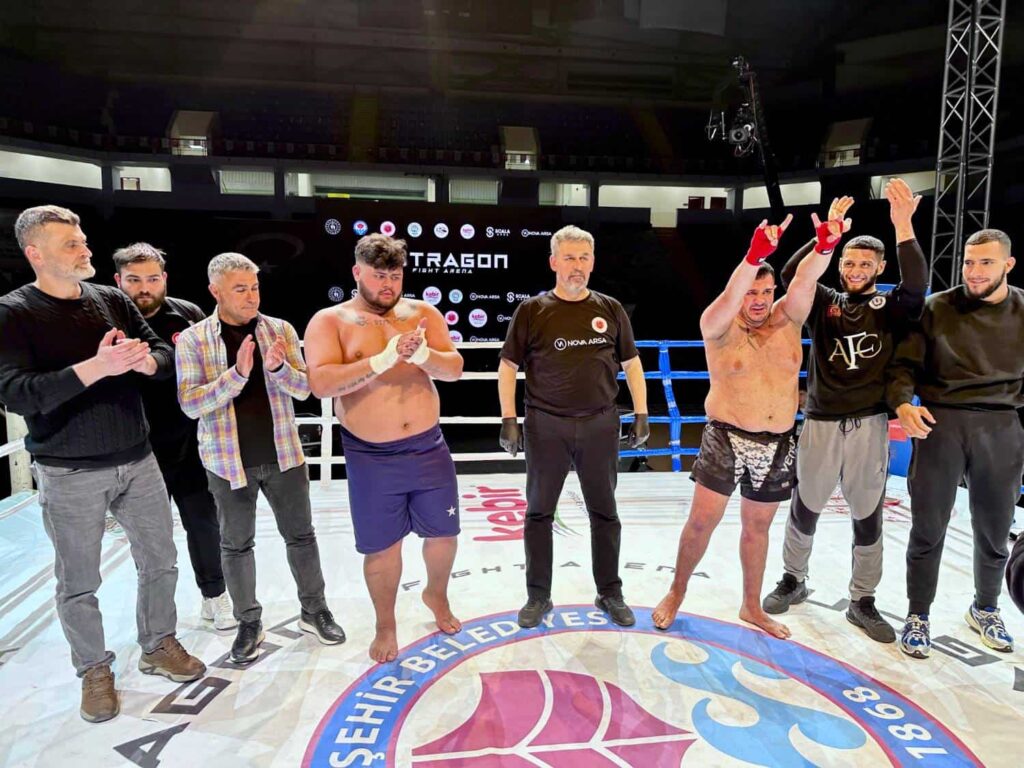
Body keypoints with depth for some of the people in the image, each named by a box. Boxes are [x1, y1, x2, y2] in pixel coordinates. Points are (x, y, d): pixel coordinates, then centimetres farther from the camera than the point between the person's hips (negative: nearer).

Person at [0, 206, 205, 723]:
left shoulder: (112, 299, 4)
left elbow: (167, 358, 3)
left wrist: (144, 360, -20)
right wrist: (96, 366, -30)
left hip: (138, 461, 4)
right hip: (69, 475, -4)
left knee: (160, 561, 14)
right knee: (78, 583, 10)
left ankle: (158, 646, 35)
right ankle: (94, 670, 32)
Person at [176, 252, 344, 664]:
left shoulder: (281, 330, -1)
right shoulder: (193, 339, -6)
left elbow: (303, 388, -4)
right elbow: (190, 404, -13)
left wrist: (279, 367, -25)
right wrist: (237, 373, -26)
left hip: (283, 456, 2)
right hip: (228, 461, -1)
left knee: (301, 535, 12)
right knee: (236, 545, 12)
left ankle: (314, 610, 30)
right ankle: (249, 622, 30)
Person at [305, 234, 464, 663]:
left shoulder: (423, 313, 2)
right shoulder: (330, 321, -6)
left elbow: (454, 369, -6)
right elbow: (321, 384, -20)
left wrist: (422, 354, -27)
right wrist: (383, 359, -29)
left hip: (429, 448, 3)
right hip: (371, 458, -2)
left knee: (443, 533, 15)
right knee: (382, 547, 10)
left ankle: (436, 595, 46)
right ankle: (386, 626, 35)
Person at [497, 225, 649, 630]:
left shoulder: (610, 309, 4)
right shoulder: (531, 311, -2)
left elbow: (631, 363, 11)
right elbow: (508, 365, 1)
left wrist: (641, 413, 6)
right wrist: (508, 419, -4)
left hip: (600, 425, 2)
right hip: (545, 425, -1)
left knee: (604, 512, 12)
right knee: (539, 512, 8)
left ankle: (610, 592, 29)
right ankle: (538, 596, 24)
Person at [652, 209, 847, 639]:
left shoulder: (787, 322, 1)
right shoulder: (720, 328, -8)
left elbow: (804, 282, -16)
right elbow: (730, 298, -29)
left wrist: (824, 247, -36)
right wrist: (754, 256, -46)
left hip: (778, 444, 4)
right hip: (727, 438, -3)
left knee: (757, 526, 16)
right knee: (703, 520, -2)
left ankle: (752, 607, 32)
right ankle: (677, 592, 21)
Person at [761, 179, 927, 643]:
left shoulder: (891, 308, 2)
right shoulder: (824, 303, 4)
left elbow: (917, 284, -19)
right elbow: (791, 274, -12)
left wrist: (903, 226, -30)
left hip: (869, 424, 0)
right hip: (821, 422, 0)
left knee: (868, 515, 9)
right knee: (805, 507, 12)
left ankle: (862, 601, 25)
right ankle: (793, 580, 32)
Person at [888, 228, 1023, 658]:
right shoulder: (937, 308, -1)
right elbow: (904, 364, -3)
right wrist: (902, 403, -20)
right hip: (939, 422, -2)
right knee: (928, 529, 4)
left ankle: (985, 609, 39)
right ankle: (918, 615, 21)